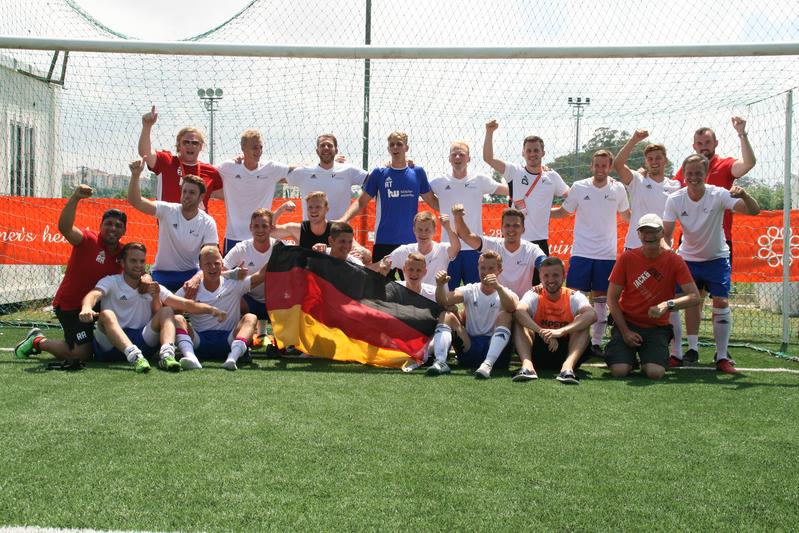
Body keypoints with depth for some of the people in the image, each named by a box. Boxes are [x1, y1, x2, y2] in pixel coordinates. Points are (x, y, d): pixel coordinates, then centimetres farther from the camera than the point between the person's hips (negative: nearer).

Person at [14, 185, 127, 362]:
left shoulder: (122, 252, -1)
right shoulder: (89, 240, -19)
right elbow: (64, 227, -37)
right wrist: (75, 197, -50)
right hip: (69, 306, -7)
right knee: (82, 354, -12)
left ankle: (37, 339, 36)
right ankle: (38, 341, 12)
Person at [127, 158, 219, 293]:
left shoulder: (208, 223, -9)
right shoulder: (167, 210, -8)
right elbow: (135, 201, -16)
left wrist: (196, 278, -34)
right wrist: (135, 175, -32)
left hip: (191, 273, 0)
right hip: (162, 273, 0)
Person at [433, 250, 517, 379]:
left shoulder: (505, 293, 4)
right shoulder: (470, 290, 11)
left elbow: (512, 308, -24)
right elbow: (444, 301, -8)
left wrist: (498, 287, -43)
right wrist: (440, 285, -30)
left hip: (495, 350, -2)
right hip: (469, 348, 2)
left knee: (505, 315, -25)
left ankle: (488, 364, -42)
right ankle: (440, 362, -33)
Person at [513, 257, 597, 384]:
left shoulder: (573, 296, -5)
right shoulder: (534, 295, -4)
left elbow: (591, 315, -28)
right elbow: (519, 310, -28)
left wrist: (561, 331, -42)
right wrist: (542, 332, -43)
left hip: (565, 351, 0)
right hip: (537, 352, 0)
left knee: (582, 322, -22)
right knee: (520, 321, -20)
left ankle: (568, 366, -41)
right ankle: (527, 365, -40)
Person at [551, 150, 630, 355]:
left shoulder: (618, 189, 3)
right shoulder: (579, 187, -1)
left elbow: (626, 214, 19)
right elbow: (563, 212, 10)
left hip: (607, 254, 1)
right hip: (581, 252, -1)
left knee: (601, 300, 6)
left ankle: (596, 342, 15)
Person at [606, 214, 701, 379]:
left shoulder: (674, 261, -5)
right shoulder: (627, 258, -4)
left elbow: (695, 297, -13)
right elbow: (612, 299, -2)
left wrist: (668, 305, -31)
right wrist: (625, 331, -10)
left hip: (657, 328, 0)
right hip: (627, 323, 0)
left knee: (656, 373, -22)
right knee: (619, 370, -20)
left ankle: (646, 361, 14)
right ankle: (629, 356, 16)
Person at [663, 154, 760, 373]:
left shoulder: (718, 195, -19)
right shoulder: (675, 200, -13)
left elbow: (754, 211, -27)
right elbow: (666, 233, -11)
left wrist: (744, 195, -48)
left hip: (717, 257, -2)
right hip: (688, 258, 2)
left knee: (721, 302, -9)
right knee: (690, 302, 2)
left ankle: (722, 356, -2)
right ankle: (692, 350, 16)